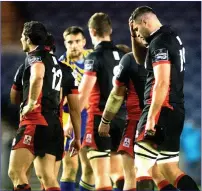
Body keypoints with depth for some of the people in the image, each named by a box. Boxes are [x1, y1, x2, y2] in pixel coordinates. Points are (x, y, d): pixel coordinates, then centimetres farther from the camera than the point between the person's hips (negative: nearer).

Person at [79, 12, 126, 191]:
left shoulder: (95, 57, -9)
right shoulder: (123, 56, 10)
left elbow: (83, 93, -14)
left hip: (100, 118, -6)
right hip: (121, 119, 6)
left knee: (101, 175, -4)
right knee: (117, 172, 15)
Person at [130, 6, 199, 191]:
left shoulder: (159, 42, -13)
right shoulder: (172, 37, 17)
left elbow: (162, 83, -21)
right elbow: (142, 60, 32)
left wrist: (151, 117, -22)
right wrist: (134, 37, 18)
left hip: (162, 111, -10)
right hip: (175, 112, 10)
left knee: (143, 168, -9)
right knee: (170, 171, 10)